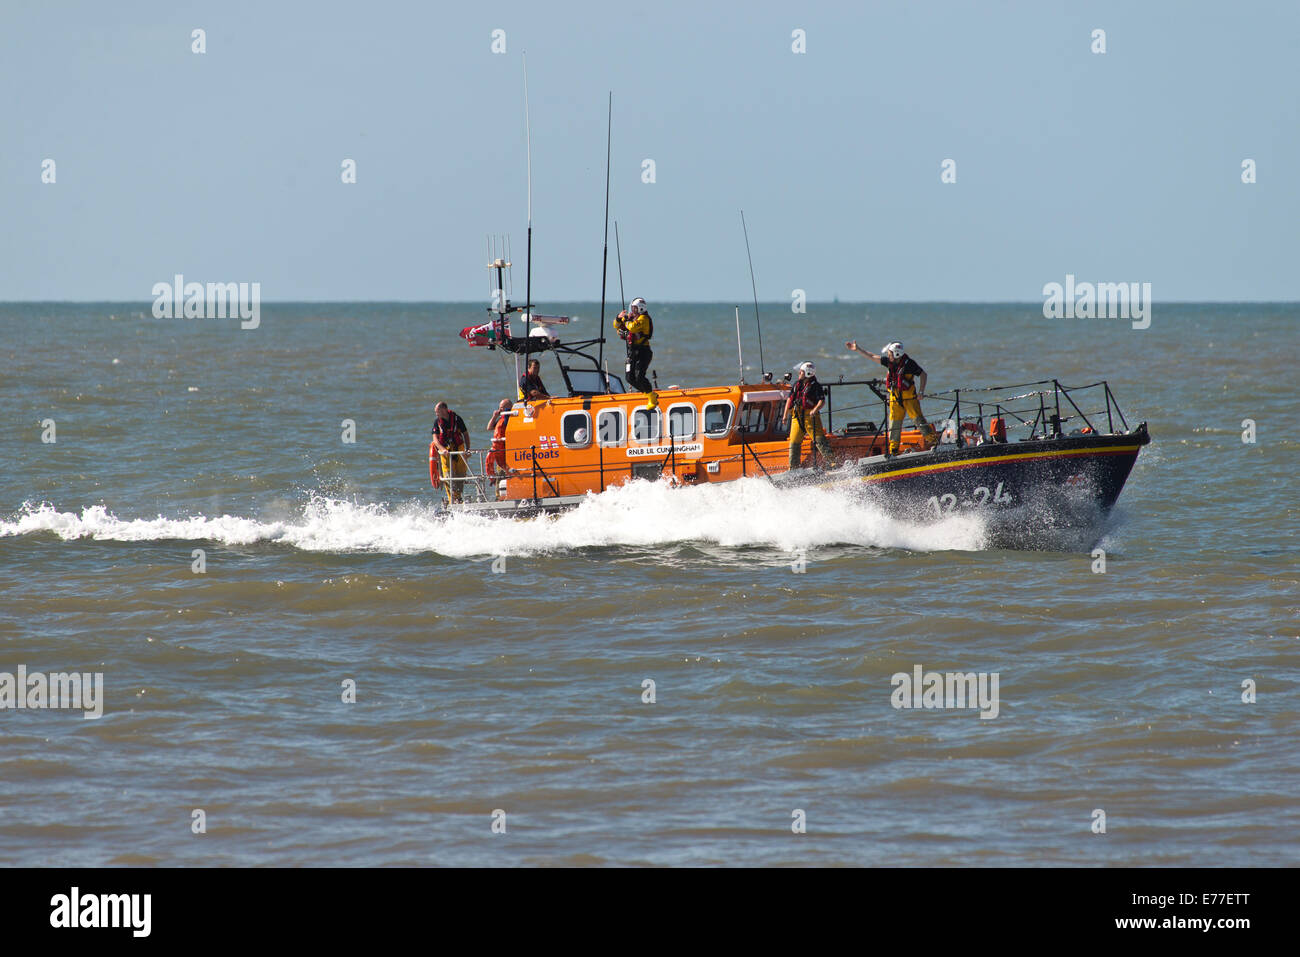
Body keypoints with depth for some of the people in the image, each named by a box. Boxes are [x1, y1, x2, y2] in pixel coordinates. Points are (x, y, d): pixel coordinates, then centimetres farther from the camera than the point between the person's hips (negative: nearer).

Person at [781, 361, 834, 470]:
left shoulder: (815, 386, -5)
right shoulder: (797, 384, 14)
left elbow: (822, 401, -13)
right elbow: (790, 399, 21)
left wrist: (815, 410, -29)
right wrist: (785, 415, 19)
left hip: (810, 416, -6)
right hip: (798, 417, 6)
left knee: (819, 439, -14)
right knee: (794, 442, 7)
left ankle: (829, 460, -14)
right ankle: (793, 467, 14)